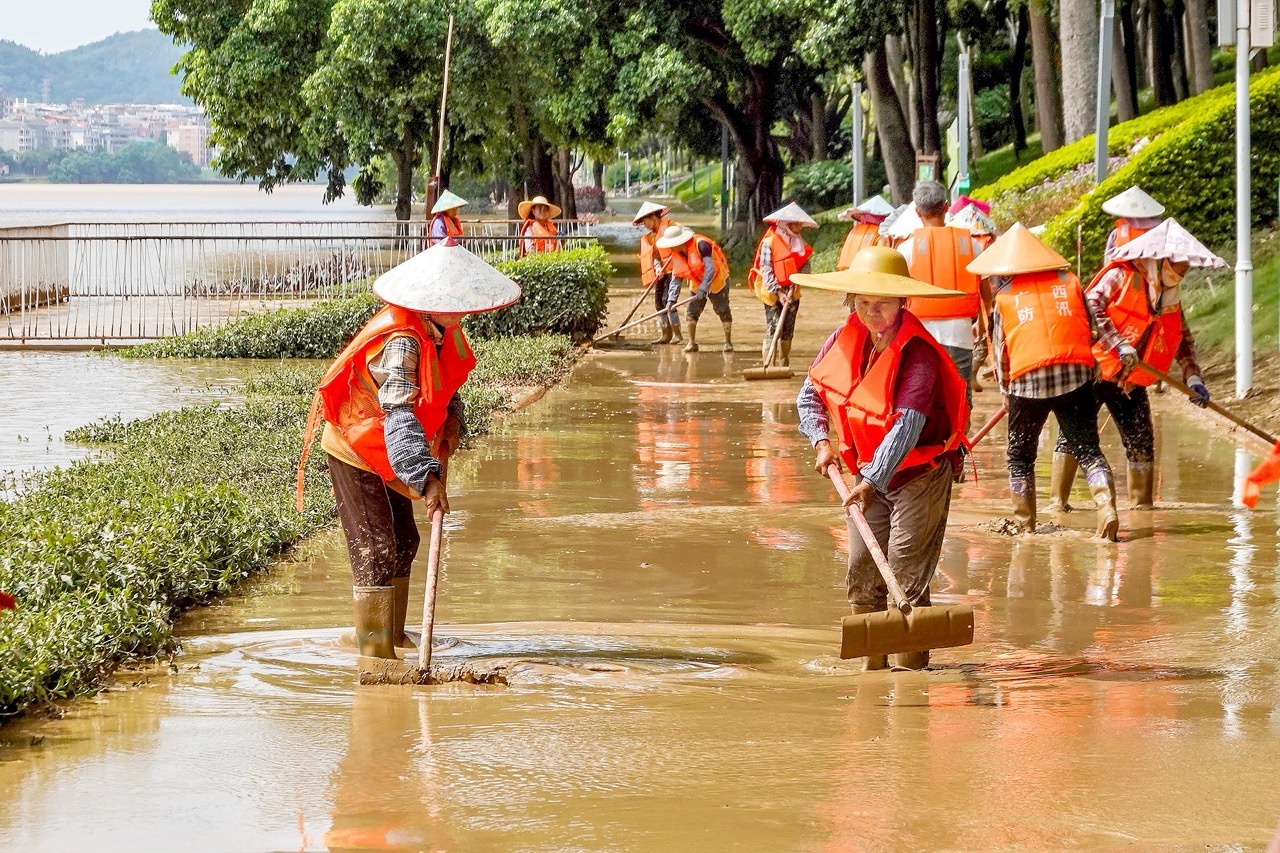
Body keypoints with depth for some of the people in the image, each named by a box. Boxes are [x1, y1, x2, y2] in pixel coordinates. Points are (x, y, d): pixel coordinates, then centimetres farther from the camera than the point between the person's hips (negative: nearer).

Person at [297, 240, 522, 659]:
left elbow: (444, 386, 14)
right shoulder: (400, 342, -33)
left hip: (384, 453, 10)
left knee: (403, 541, 17)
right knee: (375, 548, -9)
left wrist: (449, 426, -6)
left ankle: (392, 635, 30)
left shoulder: (440, 330, -4)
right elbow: (400, 419, -42)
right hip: (354, 451, -10)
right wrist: (427, 479, -49)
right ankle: (375, 650, -4)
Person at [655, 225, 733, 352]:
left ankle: (728, 342, 7)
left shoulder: (700, 245, -30)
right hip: (697, 284, 6)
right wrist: (672, 299, -14)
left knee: (723, 311, -3)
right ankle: (692, 343, 7)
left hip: (717, 280, -6)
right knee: (691, 312, -3)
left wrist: (703, 289, -37)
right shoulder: (675, 255, -8)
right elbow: (676, 278, -4)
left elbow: (710, 268, -33)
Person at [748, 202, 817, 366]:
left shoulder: (799, 242, 8)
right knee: (773, 329, -12)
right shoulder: (770, 242, -11)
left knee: (788, 330, 9)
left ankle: (785, 366, 16)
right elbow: (766, 270, -15)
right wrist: (778, 293, -20)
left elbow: (805, 265, 8)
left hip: (791, 292, 6)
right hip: (772, 293, -6)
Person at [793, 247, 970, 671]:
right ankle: (872, 667, 19)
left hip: (920, 473, -7)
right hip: (870, 474, 7)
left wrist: (873, 480, -39)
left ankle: (911, 667, -5)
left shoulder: (917, 352, -23)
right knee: (862, 573, 7)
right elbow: (810, 395, 11)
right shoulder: (844, 340, -2)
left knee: (907, 576, -11)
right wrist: (822, 442, -4)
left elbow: (908, 425, -32)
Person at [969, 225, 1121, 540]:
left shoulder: (1004, 296, 11)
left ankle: (1024, 523, 18)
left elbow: (999, 348, 14)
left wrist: (1005, 389, 26)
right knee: (1088, 449, 3)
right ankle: (1107, 508, -18)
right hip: (1076, 373, 1)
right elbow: (1092, 328, 17)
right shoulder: (1069, 281, 15)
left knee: (1020, 456, 16)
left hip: (1028, 379, -1)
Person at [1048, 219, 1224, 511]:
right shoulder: (1121, 276, -11)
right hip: (1095, 370, -7)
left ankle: (1142, 502, 14)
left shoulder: (1169, 297, 10)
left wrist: (1193, 379, 3)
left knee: (1141, 442, 4)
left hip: (1131, 382, 7)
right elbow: (1090, 306, -24)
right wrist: (1118, 345, -30)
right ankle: (1058, 500, -6)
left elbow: (1184, 340, 17)